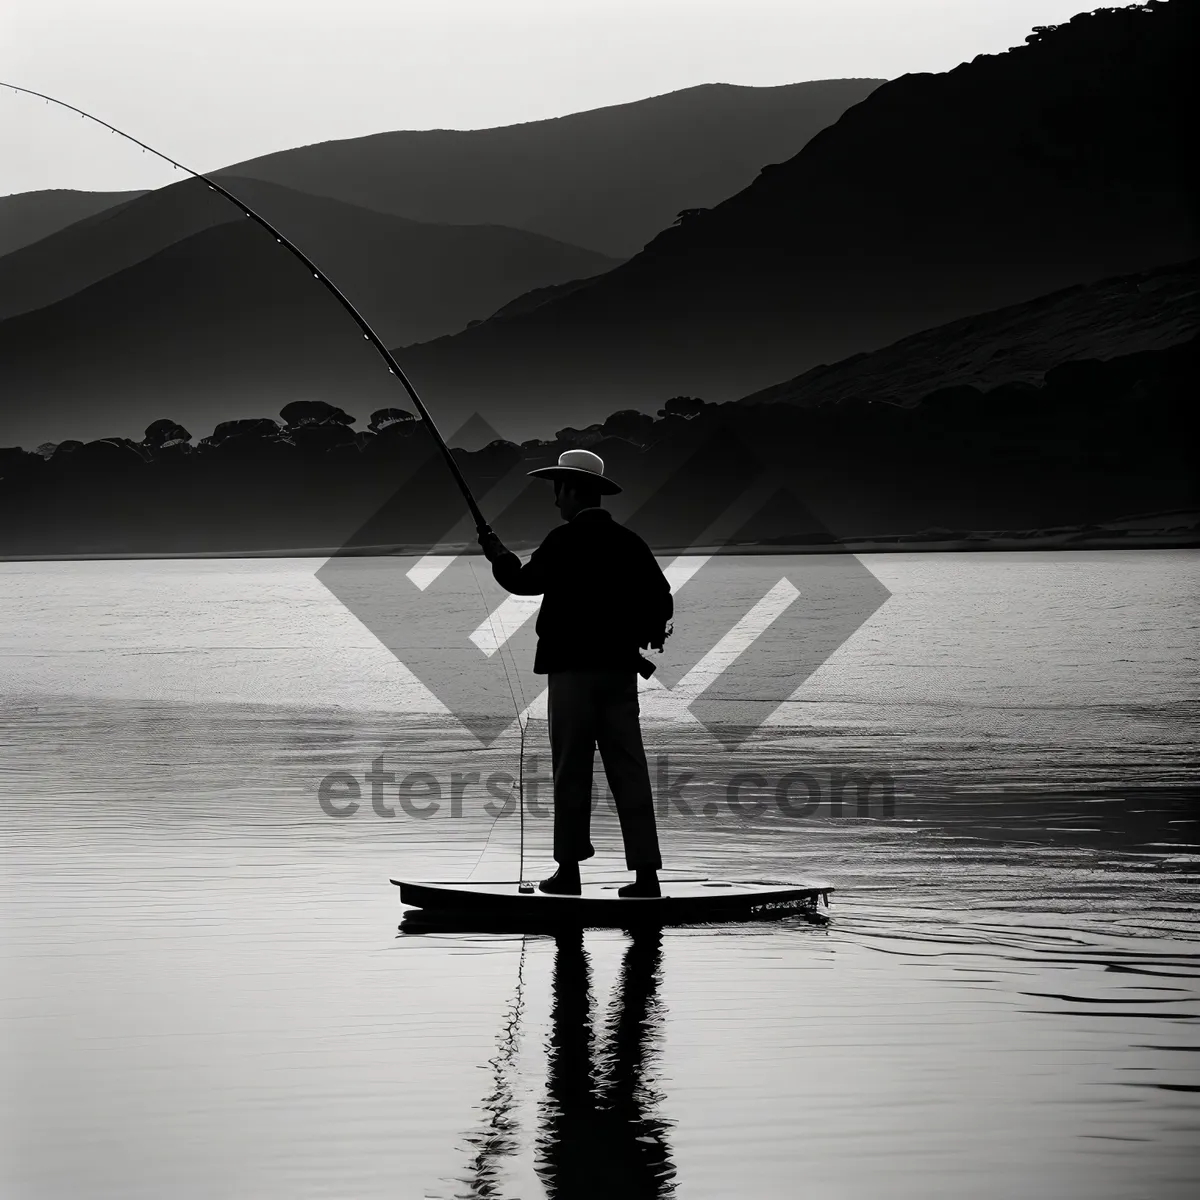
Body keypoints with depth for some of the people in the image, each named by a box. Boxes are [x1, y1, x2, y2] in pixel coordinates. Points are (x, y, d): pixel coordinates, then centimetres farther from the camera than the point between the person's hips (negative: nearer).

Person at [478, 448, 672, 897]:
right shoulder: (629, 542, 8)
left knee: (571, 772, 2)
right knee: (629, 771, 3)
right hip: (620, 669, 5)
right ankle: (646, 872, -1)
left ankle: (569, 868, 4)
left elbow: (525, 581, -9)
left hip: (573, 668, -5)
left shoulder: (565, 541, -9)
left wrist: (499, 556, 8)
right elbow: (661, 599, 7)